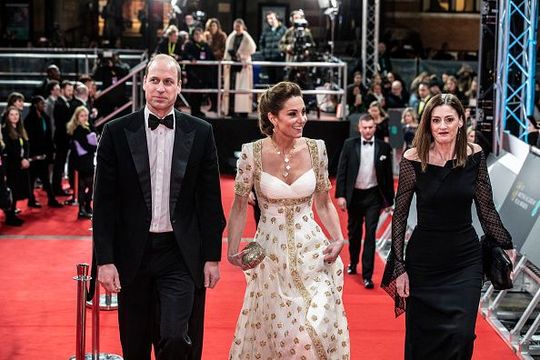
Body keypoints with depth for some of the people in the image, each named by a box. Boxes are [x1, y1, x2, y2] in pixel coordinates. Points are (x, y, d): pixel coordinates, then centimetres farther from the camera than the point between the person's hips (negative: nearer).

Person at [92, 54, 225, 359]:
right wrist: (105, 260, -5)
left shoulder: (200, 132, 1)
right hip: (133, 254, 1)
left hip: (182, 254, -1)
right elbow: (105, 202, 0)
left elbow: (210, 199, 4)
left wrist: (212, 256, 2)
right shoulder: (117, 132, -1)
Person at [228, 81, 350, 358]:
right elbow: (239, 206, 0)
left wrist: (338, 239, -6)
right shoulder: (253, 153, -9)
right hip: (271, 255, -1)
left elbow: (324, 203, 7)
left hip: (312, 252, 1)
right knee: (274, 331, 6)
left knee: (316, 329, -6)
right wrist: (232, 251, -7)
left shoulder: (316, 149, -3)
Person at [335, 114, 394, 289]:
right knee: (354, 233, 17)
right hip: (354, 195, 1)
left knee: (370, 235, -5)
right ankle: (353, 263, 40)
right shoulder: (350, 145, -2)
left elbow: (388, 175, 2)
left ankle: (367, 275, -4)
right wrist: (340, 195, -9)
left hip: (373, 197, -1)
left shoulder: (383, 147, -2)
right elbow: (342, 171, -2)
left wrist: (389, 200, 3)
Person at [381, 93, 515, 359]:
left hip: (466, 260, 1)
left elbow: (486, 208, 4)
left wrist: (505, 245, 1)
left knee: (461, 334, -8)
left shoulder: (474, 155, -4)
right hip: (424, 261, -1)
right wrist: (399, 267, -6)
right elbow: (400, 215, -4)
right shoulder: (413, 160, -10)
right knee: (422, 338, 6)